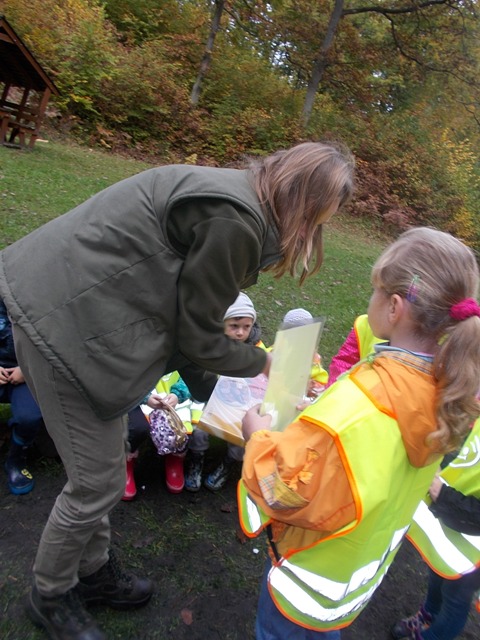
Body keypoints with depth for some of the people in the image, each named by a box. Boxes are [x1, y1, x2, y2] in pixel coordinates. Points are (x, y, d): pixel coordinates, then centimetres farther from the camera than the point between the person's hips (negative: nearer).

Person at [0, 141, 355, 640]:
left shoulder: (239, 191, 8)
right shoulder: (236, 222, -22)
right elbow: (199, 339, -13)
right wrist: (264, 363, 3)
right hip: (64, 322, -10)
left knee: (100, 466, 21)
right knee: (98, 483, 5)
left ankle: (92, 572, 43)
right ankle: (50, 596, 33)